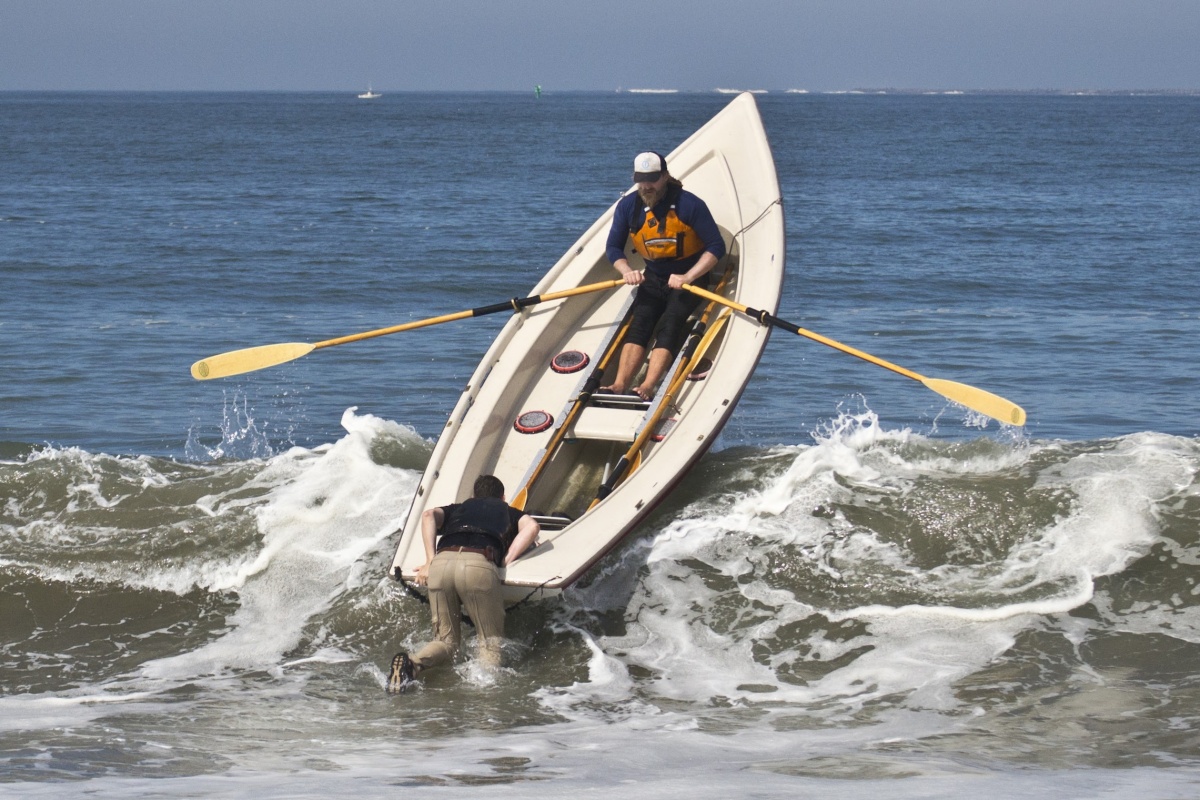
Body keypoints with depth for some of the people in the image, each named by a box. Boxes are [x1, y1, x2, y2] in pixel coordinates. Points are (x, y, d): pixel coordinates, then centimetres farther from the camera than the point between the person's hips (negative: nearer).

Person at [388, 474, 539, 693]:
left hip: (441, 562, 3)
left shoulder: (458, 508, 38)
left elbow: (429, 515, 16)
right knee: (491, 642, 6)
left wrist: (430, 561, 13)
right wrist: (505, 562, 11)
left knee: (446, 640, 14)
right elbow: (531, 526, 12)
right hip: (479, 564, -3)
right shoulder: (508, 511, 35)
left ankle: (412, 663, -17)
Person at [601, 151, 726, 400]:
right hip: (653, 278, 4)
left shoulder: (689, 204, -16)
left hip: (690, 277, -4)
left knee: (669, 324, -25)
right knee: (640, 323, -19)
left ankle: (647, 388, -41)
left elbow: (716, 247, -14)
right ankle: (620, 385, -35)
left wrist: (686, 277, -25)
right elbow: (613, 247, 6)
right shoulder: (628, 206, -2)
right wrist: (627, 271, -15)